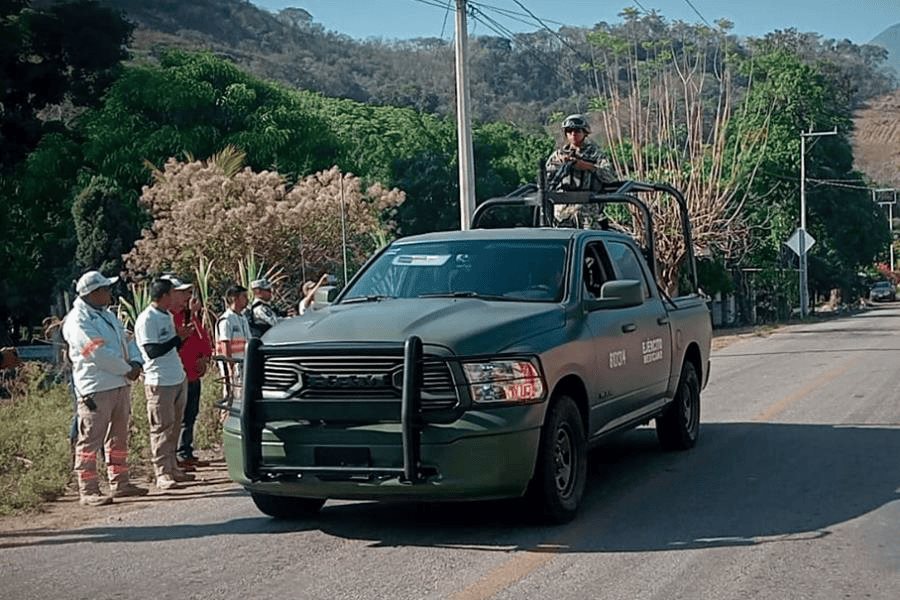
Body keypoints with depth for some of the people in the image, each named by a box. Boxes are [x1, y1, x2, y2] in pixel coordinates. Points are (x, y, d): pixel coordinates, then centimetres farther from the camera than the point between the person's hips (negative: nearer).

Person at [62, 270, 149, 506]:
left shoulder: (108, 315, 17)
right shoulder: (78, 321, -14)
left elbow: (126, 341, 19)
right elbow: (99, 354, -21)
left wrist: (135, 361, -2)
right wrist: (127, 369, -13)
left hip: (121, 385, 9)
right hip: (95, 389, -9)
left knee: (119, 438, 16)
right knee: (91, 441, -5)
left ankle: (119, 483, 25)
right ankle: (88, 491, -2)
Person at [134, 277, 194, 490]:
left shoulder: (168, 316, 14)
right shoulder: (147, 319, -13)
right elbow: (152, 351, -20)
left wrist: (182, 335, 3)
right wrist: (179, 338, -17)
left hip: (179, 379, 9)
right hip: (159, 383, -9)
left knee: (174, 426, 11)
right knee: (162, 429, -5)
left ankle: (171, 468, 19)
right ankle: (162, 474, -2)